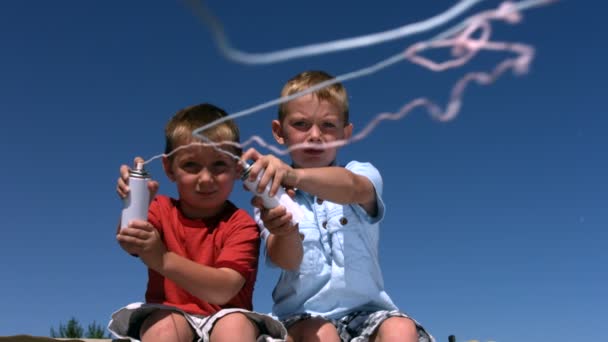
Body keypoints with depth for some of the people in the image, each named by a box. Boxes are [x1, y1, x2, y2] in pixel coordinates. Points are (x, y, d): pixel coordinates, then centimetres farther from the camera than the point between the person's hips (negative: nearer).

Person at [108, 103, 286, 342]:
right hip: (169, 316, 2)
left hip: (222, 319, -1)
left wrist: (163, 259, -35)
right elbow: (128, 242, -16)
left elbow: (223, 290, -20)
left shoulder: (241, 224, -5)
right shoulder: (162, 210, 6)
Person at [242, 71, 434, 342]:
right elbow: (286, 260, -14)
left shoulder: (362, 174, 2)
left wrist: (294, 175, -44)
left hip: (366, 310, 1)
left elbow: (353, 188, -24)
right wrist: (283, 232, -39)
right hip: (303, 315, 0)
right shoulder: (274, 197, 3)